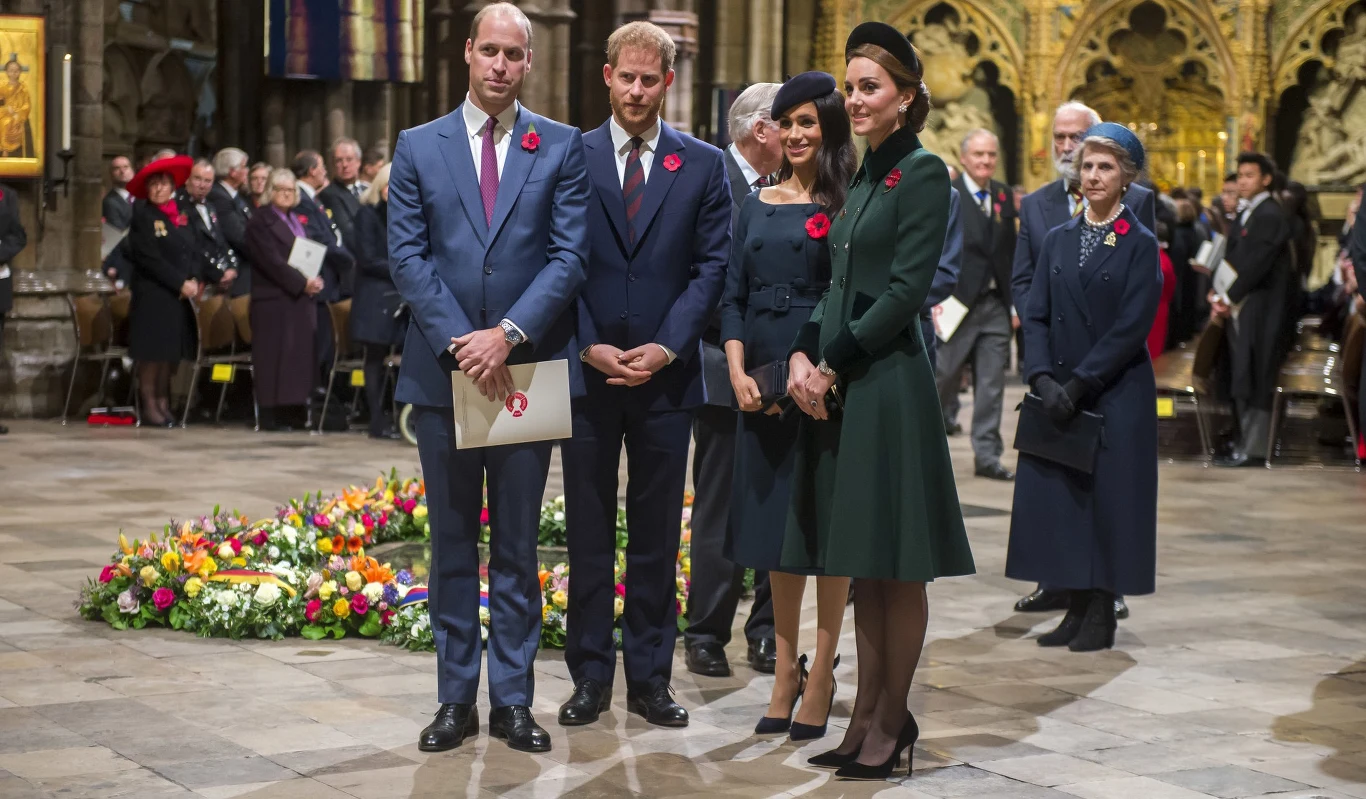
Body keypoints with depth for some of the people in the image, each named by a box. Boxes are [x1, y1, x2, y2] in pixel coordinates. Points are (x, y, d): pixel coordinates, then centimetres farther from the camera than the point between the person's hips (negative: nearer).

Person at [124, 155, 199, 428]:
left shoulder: (181, 216, 14)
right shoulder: (142, 216, -6)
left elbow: (192, 252, 13)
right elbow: (149, 259, -13)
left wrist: (195, 280, -5)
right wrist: (180, 283, -15)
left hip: (180, 295, 6)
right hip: (152, 295, -6)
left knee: (171, 351, 7)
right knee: (152, 351, -4)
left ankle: (163, 403, 14)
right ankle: (148, 406, 2)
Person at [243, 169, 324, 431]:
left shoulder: (297, 220, 19)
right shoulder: (260, 221, -5)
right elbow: (271, 261, -14)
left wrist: (315, 280, -1)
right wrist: (302, 283, -18)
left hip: (302, 298, 7)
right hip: (275, 299, -7)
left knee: (300, 354, 3)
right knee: (275, 356, -6)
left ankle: (292, 409, 6)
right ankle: (271, 416, -3)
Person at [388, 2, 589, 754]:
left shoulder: (561, 147, 3)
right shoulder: (418, 147, 5)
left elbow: (569, 255, -4)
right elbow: (407, 256, -1)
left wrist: (509, 335, -15)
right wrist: (459, 340, -12)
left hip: (526, 367, -1)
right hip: (443, 370, 1)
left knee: (518, 544, 5)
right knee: (452, 543, 8)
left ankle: (513, 699, 12)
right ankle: (456, 697, 15)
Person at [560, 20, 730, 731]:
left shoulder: (703, 166, 5)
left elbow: (712, 267, 1)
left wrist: (666, 348, -10)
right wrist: (588, 348, -10)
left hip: (666, 376, 0)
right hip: (587, 372, 0)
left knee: (657, 534, 7)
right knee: (588, 533, 6)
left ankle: (650, 678, 14)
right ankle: (590, 676, 13)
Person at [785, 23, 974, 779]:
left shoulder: (921, 172, -8)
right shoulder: (865, 176, 16)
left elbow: (905, 291, -15)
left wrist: (832, 366, -12)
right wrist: (803, 355, 0)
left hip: (889, 386, -8)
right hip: (840, 388, 8)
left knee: (895, 567, 0)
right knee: (860, 567, 11)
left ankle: (892, 719, 8)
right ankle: (868, 712, 17)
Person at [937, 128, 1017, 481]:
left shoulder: (1004, 196, 11)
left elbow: (1011, 253, 12)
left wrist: (1015, 303, 8)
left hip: (996, 305, 4)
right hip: (957, 303, -4)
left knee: (992, 384, 4)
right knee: (945, 377, 3)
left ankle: (987, 455, 9)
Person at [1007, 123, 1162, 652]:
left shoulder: (1140, 245, -3)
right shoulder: (1057, 241, 11)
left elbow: (1131, 328, -11)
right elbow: (1036, 316, 5)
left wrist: (1077, 384, -15)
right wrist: (1044, 379, -11)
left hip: (1116, 395, -4)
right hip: (1059, 394, 5)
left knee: (1107, 498, -2)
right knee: (1058, 497, 3)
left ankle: (1102, 614, 7)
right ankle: (1076, 609, 12)